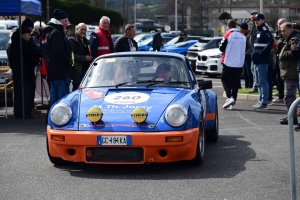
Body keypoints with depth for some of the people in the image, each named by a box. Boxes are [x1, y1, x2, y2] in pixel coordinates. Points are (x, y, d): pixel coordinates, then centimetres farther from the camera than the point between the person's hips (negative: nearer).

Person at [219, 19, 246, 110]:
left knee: (225, 79, 8)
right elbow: (245, 50, 11)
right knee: (235, 82, 8)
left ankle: (229, 97, -12)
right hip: (239, 63, 4)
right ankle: (233, 103, 7)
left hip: (228, 62, -4)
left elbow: (221, 48, -7)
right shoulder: (243, 36, 3)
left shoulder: (228, 35, -10)